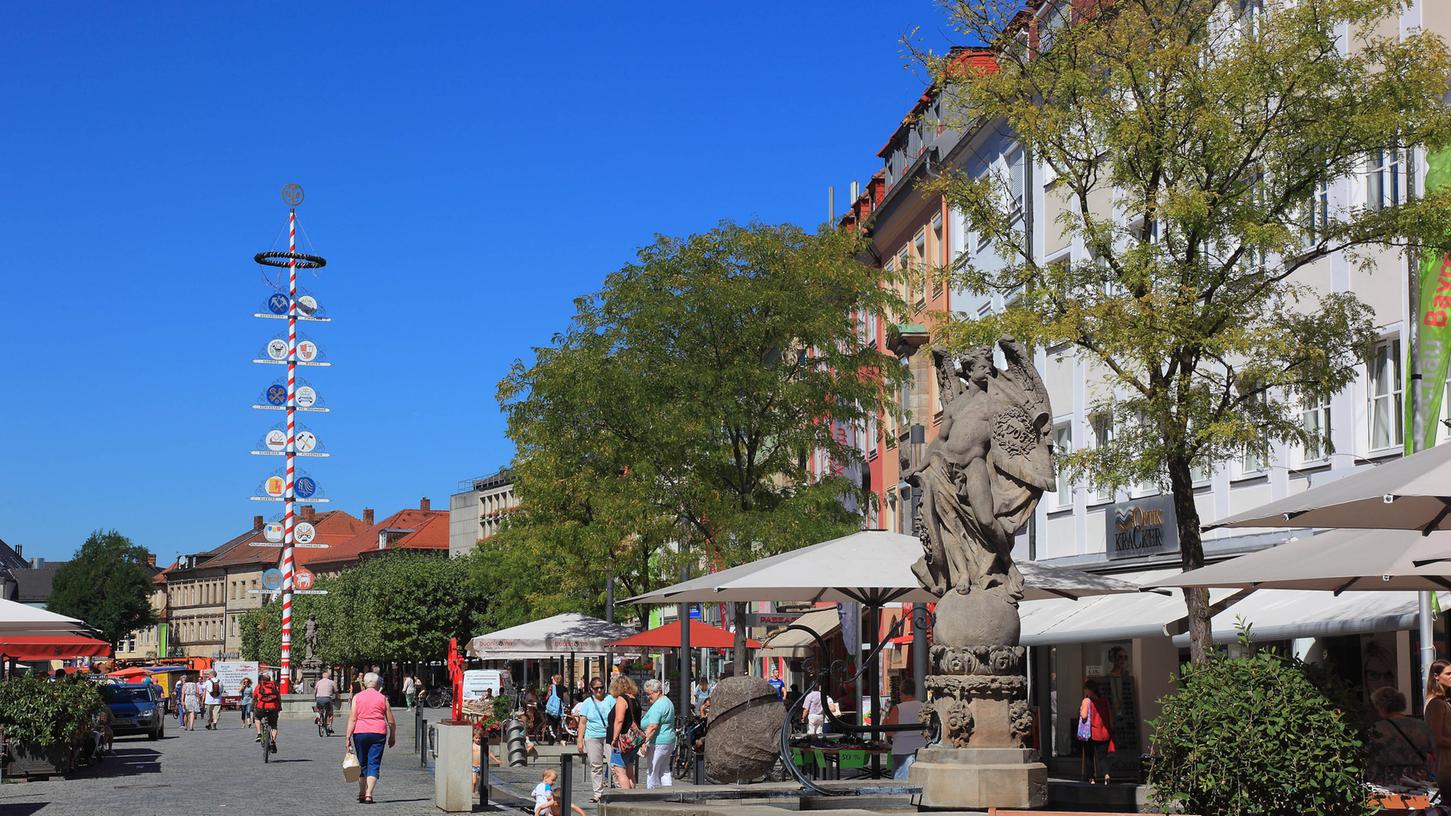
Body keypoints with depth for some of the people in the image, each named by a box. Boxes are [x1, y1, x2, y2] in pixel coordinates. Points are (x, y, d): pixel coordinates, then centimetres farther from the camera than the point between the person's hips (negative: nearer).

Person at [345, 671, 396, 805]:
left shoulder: (357, 697, 3)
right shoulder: (382, 698, 4)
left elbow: (352, 719, -3)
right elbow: (391, 721, 5)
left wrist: (348, 738, -3)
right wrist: (392, 736, 19)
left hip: (360, 733, 1)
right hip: (378, 733, -1)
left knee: (362, 763, 15)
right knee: (374, 765, 0)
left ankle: (362, 794, 23)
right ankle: (369, 795, -11)